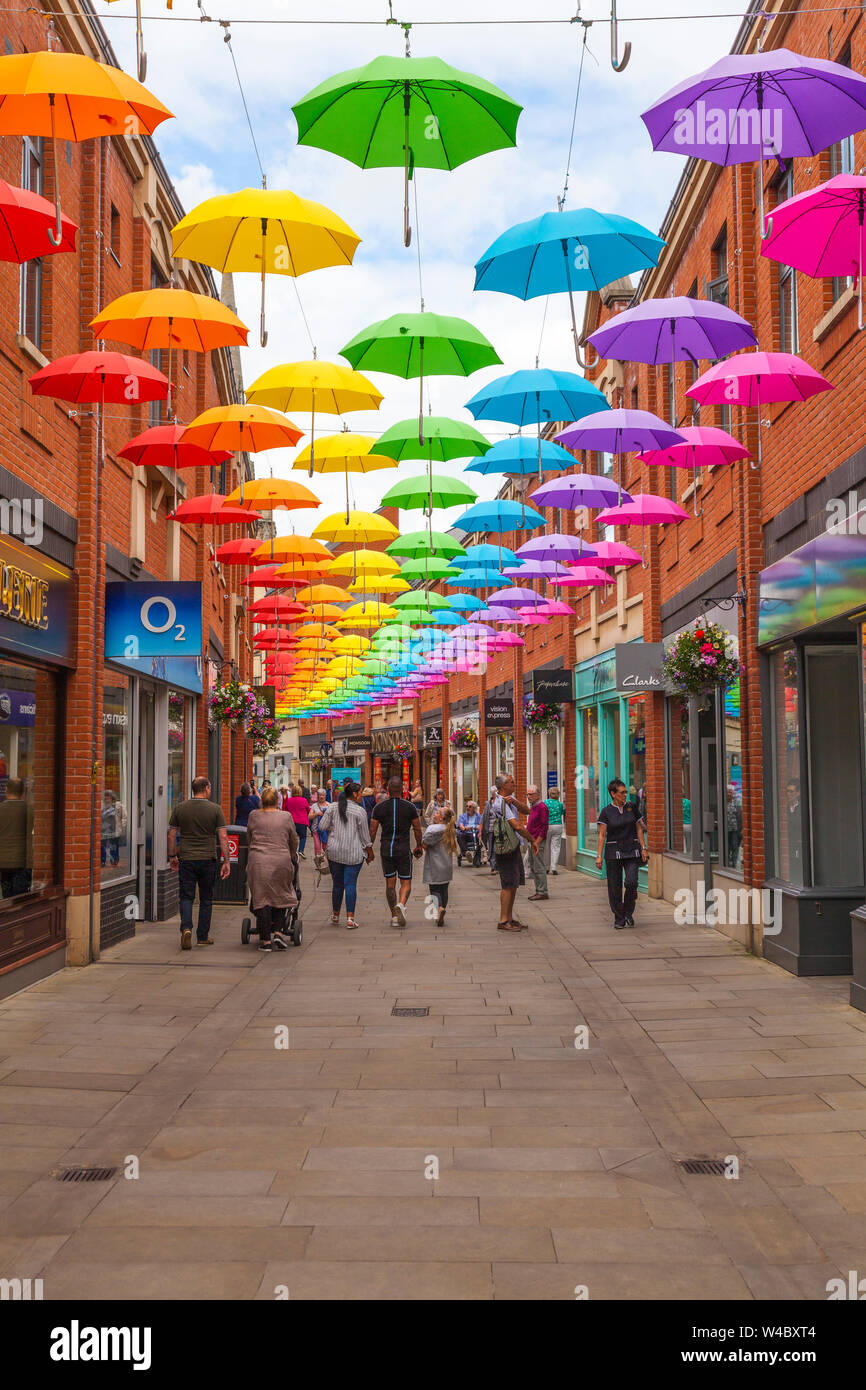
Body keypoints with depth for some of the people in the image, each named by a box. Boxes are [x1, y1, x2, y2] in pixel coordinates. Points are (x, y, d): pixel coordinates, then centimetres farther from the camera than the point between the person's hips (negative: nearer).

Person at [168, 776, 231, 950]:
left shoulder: (180, 808, 2)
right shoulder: (215, 809, -3)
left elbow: (171, 835, 5)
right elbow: (223, 837, -6)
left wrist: (172, 856, 17)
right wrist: (226, 862, -2)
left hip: (186, 859, 1)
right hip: (208, 859, -1)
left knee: (186, 897, 5)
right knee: (206, 899, 11)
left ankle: (186, 928, -18)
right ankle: (203, 937, 15)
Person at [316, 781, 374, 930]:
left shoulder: (332, 807, 2)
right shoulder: (360, 811, -7)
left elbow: (322, 826, 0)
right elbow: (365, 834, -3)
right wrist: (370, 851, 8)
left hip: (334, 851, 3)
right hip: (354, 852, -3)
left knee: (337, 883, 13)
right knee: (351, 883, -2)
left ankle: (335, 916, 23)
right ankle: (350, 918, -5)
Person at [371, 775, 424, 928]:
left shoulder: (380, 807, 0)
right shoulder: (409, 807, -3)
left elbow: (372, 830, 0)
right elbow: (417, 829, 3)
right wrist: (418, 846, 17)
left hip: (386, 849, 2)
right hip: (403, 849, -2)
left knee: (390, 883, 11)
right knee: (406, 883, 5)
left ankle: (394, 916, 13)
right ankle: (401, 904, -23)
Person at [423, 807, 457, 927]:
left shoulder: (432, 829, -14)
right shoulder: (450, 830, 7)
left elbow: (424, 845, -16)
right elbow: (454, 845, 14)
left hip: (435, 866, -6)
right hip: (447, 865, 6)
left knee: (434, 889, -2)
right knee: (444, 889, 11)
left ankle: (439, 908, -28)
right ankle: (441, 917, 15)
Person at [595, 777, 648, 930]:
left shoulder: (631, 808, 6)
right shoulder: (606, 812, -1)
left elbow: (639, 829, 11)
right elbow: (602, 835, -2)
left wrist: (643, 848, 3)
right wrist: (599, 856, -8)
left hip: (631, 851, 1)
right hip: (613, 852, -1)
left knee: (631, 882, -13)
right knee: (615, 886, 0)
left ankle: (628, 913, 10)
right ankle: (619, 919, 13)